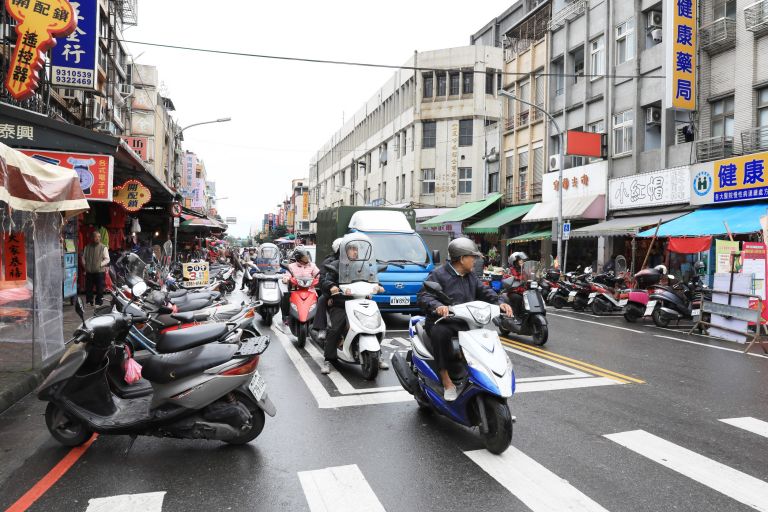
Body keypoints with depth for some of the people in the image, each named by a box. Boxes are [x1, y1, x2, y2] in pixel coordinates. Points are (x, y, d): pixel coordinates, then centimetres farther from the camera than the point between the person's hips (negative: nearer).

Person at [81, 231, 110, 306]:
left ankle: (98, 302, 9)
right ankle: (89, 301, 22)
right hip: (89, 271, 3)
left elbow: (107, 259, -1)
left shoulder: (103, 247, 0)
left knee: (100, 288, -1)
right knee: (88, 288, 9)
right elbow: (83, 257, 17)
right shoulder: (87, 247, 9)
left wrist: (100, 264, -13)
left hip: (99, 271, -3)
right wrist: (85, 265, 3)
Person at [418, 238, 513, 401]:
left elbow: (484, 291, 13)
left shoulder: (471, 277, 18)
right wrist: (437, 306, -38)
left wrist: (499, 303, -8)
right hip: (442, 322, -7)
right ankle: (446, 380, -28)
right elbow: (424, 297, -17)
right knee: (440, 333, -37)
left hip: (465, 323, 7)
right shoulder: (438, 275, -7)